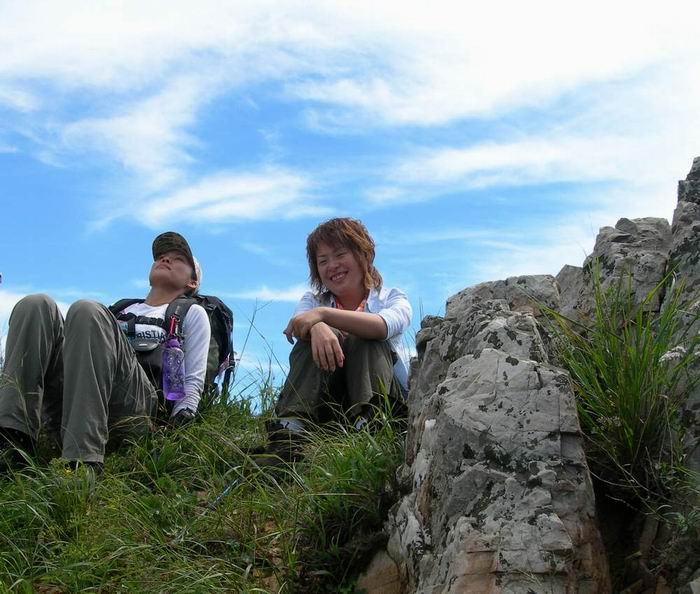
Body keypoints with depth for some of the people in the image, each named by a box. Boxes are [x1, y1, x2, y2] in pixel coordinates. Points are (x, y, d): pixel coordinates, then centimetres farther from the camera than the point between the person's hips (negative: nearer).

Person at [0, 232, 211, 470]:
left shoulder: (192, 313, 27)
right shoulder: (121, 309, 40)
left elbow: (194, 380, 14)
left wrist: (181, 419, -5)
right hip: (65, 404, 4)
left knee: (87, 311, -29)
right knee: (36, 305, -16)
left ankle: (83, 459, -46)